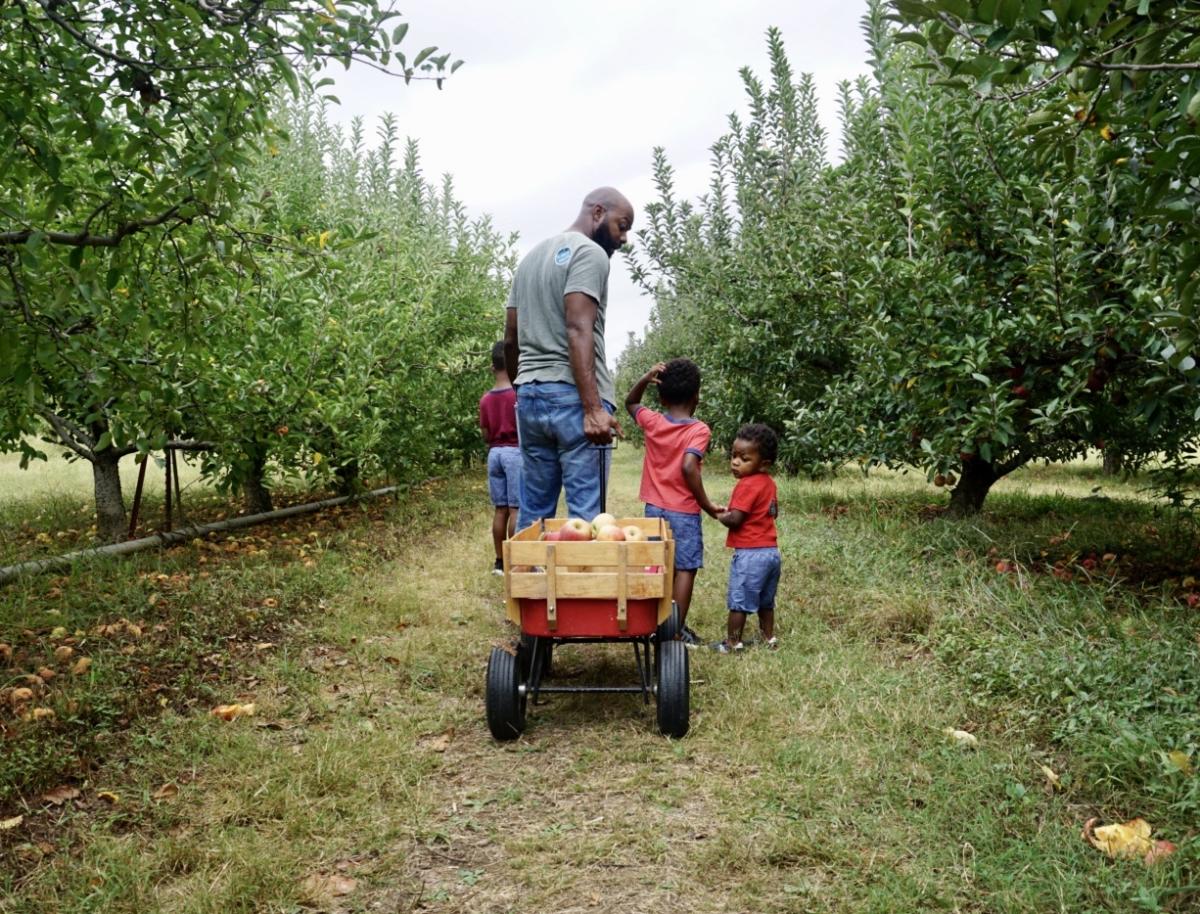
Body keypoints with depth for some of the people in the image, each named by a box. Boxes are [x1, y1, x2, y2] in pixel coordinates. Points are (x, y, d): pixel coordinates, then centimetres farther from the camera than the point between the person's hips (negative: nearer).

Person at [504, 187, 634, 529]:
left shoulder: (531, 256, 21)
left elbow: (510, 337, 20)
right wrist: (593, 407, -24)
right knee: (585, 512, -6)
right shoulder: (590, 253, -5)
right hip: (572, 396, -8)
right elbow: (578, 330, -18)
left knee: (533, 513, 11)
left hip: (529, 395, 8)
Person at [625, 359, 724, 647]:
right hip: (683, 512, -5)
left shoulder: (652, 422, 1)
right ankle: (678, 629, 2)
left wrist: (645, 379, 4)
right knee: (685, 569, 2)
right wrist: (707, 505, -18)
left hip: (654, 508, 5)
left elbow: (630, 403, 21)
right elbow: (688, 467, -25)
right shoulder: (699, 430, -12)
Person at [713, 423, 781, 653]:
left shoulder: (747, 485, -18)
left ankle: (732, 643, 9)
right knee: (765, 601, 21)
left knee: (739, 601, 2)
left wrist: (719, 515, -5)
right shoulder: (768, 482, 9)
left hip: (749, 553, -9)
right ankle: (769, 638, 31)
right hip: (771, 550, 9)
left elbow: (734, 519, -23)